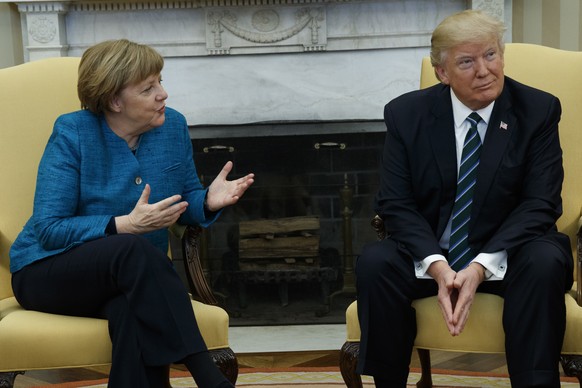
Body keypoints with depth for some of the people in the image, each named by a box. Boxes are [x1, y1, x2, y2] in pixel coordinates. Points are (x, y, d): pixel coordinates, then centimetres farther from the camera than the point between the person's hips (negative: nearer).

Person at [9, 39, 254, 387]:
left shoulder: (173, 126, 1)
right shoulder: (72, 134, -13)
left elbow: (184, 203, 11)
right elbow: (49, 229, -17)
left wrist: (208, 201, -13)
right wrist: (126, 225, -28)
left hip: (131, 276, 3)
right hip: (50, 271, -3)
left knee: (135, 313, -37)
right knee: (134, 250, -38)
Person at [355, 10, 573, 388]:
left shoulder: (539, 110, -5)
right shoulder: (406, 113, -3)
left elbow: (540, 204, -10)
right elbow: (396, 203, -5)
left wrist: (482, 266, -24)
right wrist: (436, 264, -23)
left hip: (506, 255, -1)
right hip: (429, 253, 1)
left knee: (546, 261, -33)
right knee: (374, 262, -27)